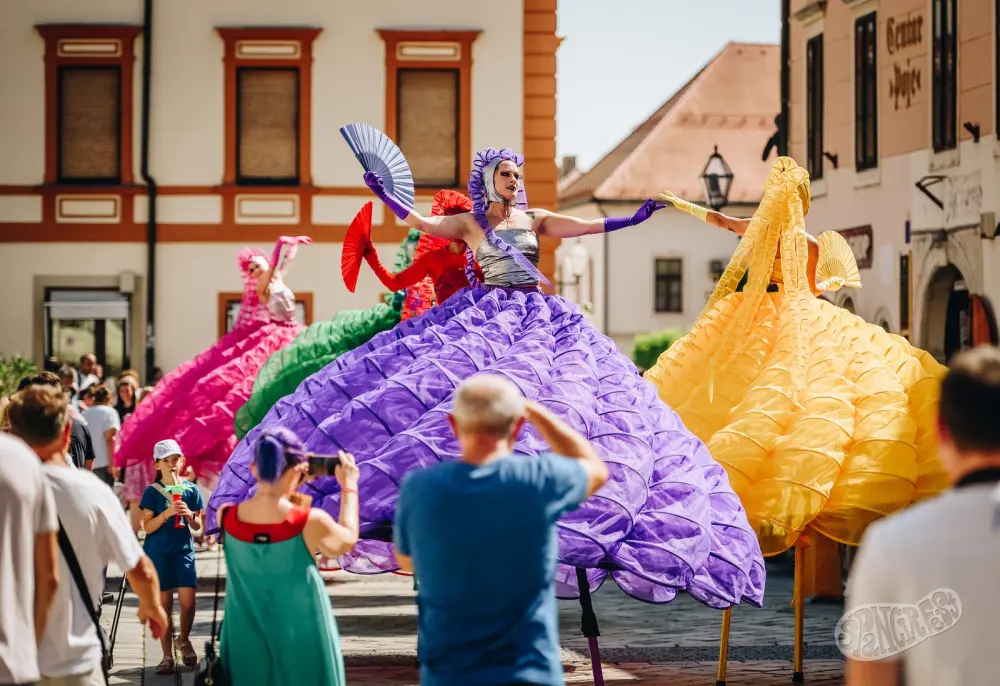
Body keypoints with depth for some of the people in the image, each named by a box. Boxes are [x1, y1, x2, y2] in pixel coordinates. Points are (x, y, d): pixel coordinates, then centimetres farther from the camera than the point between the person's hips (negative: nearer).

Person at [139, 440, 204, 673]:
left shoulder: (191, 490, 4)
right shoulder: (152, 492, -2)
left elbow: (197, 527, 7)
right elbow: (147, 527, -6)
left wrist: (189, 514, -14)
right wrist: (167, 513, -20)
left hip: (184, 551, 1)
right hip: (158, 553, -1)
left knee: (188, 602, -5)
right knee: (164, 604, 2)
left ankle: (183, 640, 23)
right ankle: (167, 655, 11)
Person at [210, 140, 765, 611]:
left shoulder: (535, 219, 13)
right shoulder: (469, 224, 9)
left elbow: (585, 225, 4)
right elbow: (421, 222, -5)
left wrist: (635, 219, -6)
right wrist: (383, 194, -16)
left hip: (541, 325, 2)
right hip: (483, 324, -1)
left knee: (555, 403, -10)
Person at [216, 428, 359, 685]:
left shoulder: (227, 519, -10)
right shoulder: (311, 523, -19)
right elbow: (347, 541, 4)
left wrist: (291, 488, 16)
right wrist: (349, 488, 14)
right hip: (302, 649, -3)